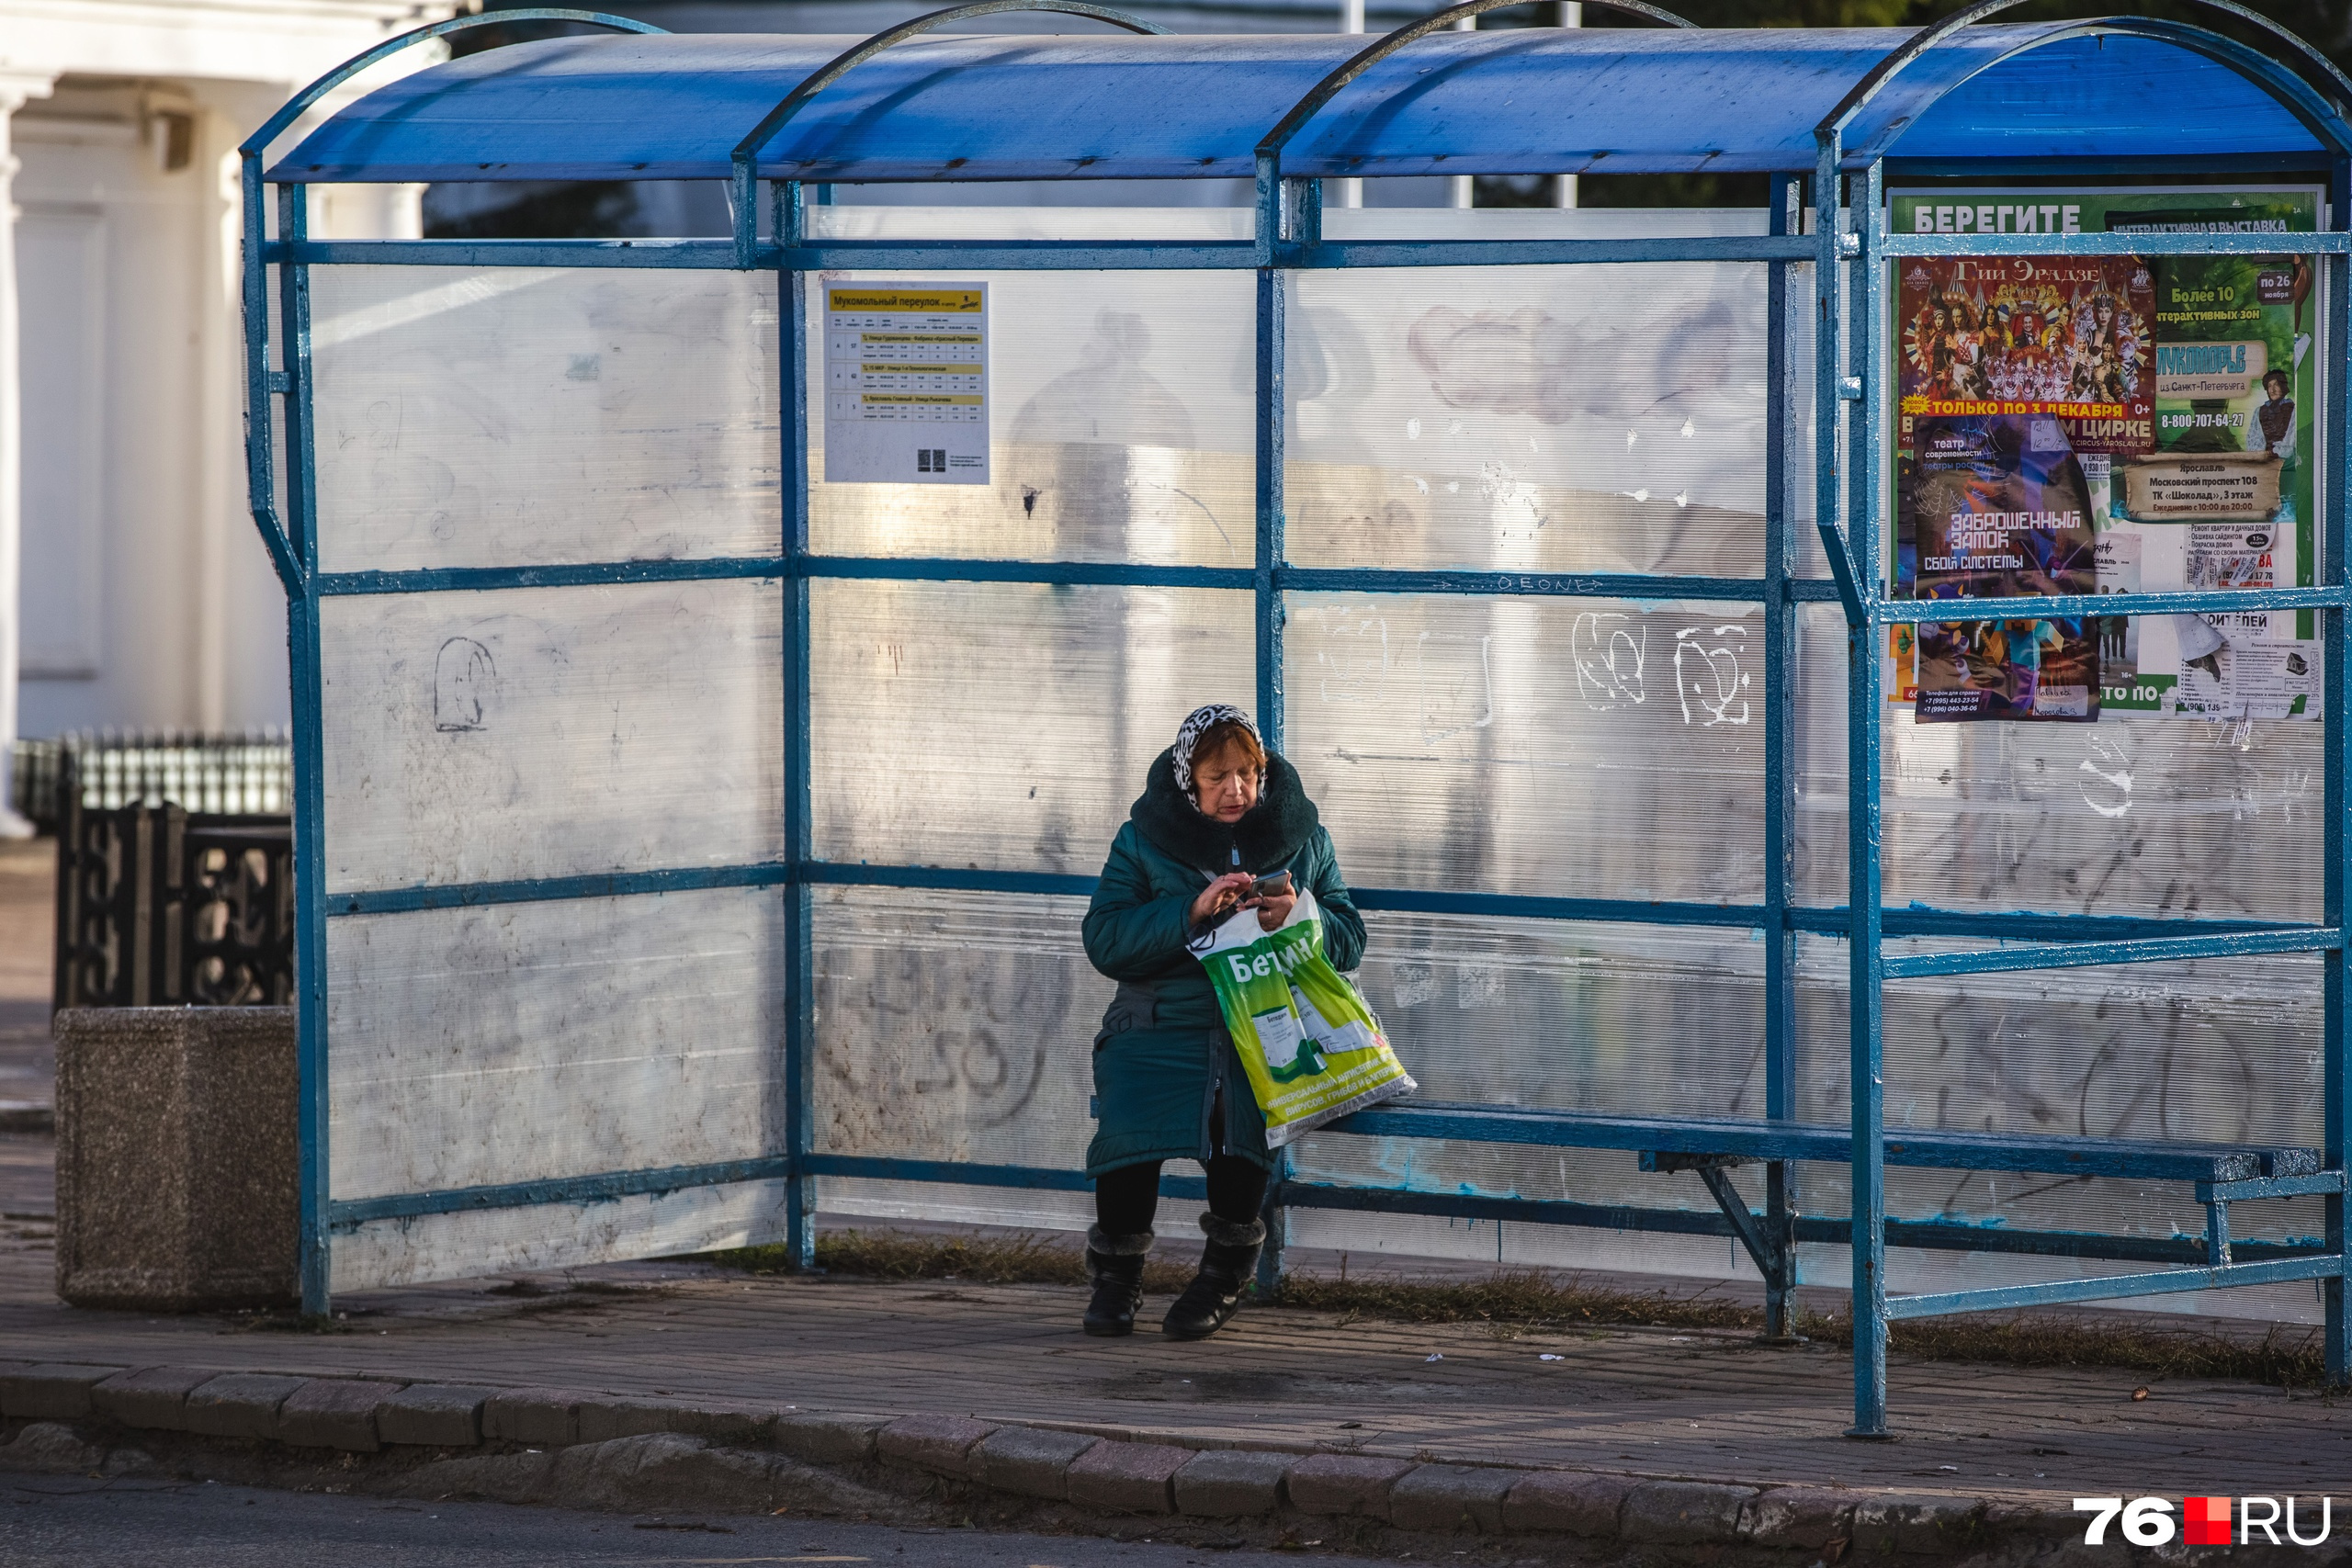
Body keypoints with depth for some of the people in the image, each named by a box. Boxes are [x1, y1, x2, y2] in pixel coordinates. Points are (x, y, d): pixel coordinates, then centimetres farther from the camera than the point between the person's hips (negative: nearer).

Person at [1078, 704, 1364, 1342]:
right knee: (1129, 1116, -30)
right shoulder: (1143, 841, 9)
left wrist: (1300, 919, -8)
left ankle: (1225, 1272, -12)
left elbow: (1349, 942, 15)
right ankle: (1117, 1273, -6)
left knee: (1245, 1105, -34)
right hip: (1160, 1025, 0)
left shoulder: (1303, 840, 15)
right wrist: (1193, 911, -15)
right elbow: (1104, 941, -3)